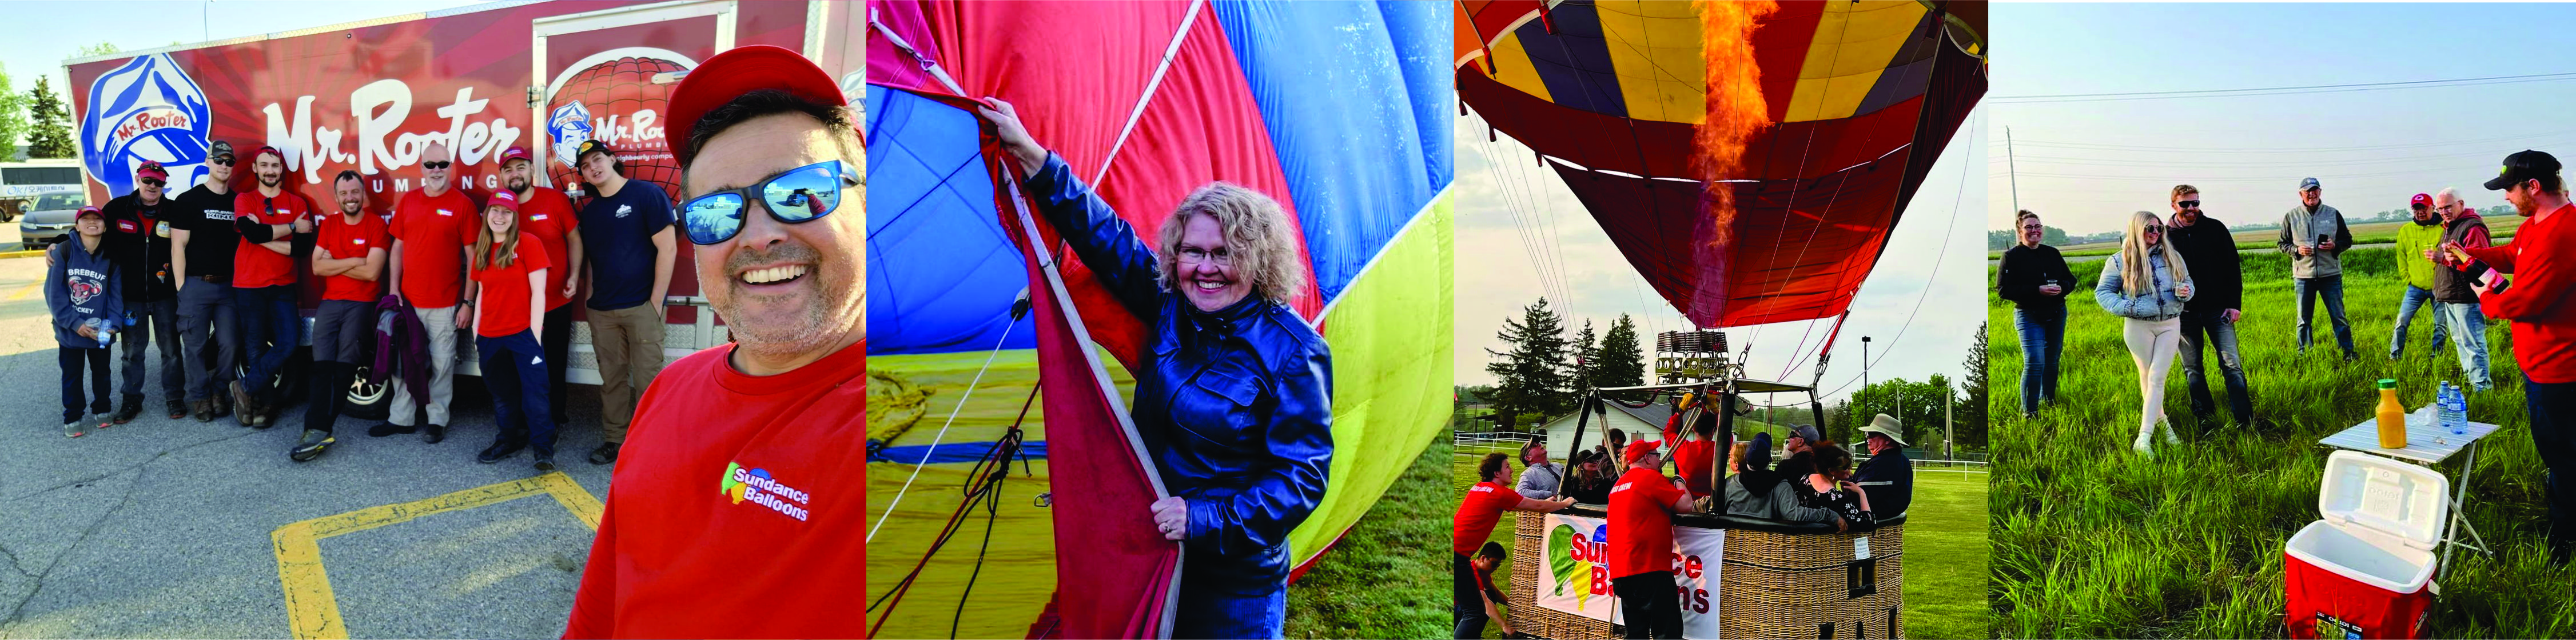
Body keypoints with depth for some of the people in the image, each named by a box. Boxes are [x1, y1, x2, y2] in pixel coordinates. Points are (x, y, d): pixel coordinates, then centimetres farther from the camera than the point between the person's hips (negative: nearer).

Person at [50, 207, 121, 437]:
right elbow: (54, 293, -11)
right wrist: (75, 323, -17)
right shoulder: (64, 252, -9)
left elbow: (115, 295, 1)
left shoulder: (110, 259, 0)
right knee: (72, 375, 8)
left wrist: (113, 323, -15)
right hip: (70, 330, -2)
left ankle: (101, 410, 32)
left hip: (100, 330, 2)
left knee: (101, 372, 15)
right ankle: (72, 419, 19)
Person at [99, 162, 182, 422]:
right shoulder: (117, 209, -1)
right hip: (131, 295, 0)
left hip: (165, 294, 0)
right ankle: (131, 400, 19)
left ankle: (173, 397, 19)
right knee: (132, 350, 9)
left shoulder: (174, 211, -2)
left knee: (171, 348, 7)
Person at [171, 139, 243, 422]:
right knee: (195, 346, 1)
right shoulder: (189, 200, 0)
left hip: (229, 285, 3)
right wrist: (181, 287, -7)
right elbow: (178, 246, -2)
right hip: (196, 285, -3)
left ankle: (219, 393, 16)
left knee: (230, 344, -1)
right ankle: (200, 398, 11)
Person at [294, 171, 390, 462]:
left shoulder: (377, 225, -2)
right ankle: (318, 431, -18)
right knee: (322, 366, -10)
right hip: (330, 303, 4)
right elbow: (317, 267, 4)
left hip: (362, 304, -4)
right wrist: (354, 262, -7)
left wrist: (334, 264, -3)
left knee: (344, 367, -14)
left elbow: (372, 272, -11)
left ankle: (318, 430, -15)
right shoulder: (329, 224, 14)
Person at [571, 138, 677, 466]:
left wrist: (655, 303, -11)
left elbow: (668, 248, -9)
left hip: (641, 307, -5)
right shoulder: (590, 211, 13)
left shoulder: (647, 194, -5)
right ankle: (614, 441, 19)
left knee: (648, 380, -4)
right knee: (611, 380, 10)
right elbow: (590, 259, 20)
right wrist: (590, 300, 8)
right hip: (602, 311, 6)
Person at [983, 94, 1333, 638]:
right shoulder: (1172, 308, 0)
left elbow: (1302, 478, -19)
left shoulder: (1293, 353, -17)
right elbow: (1103, 234, 7)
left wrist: (1206, 518, -25)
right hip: (1154, 557, 6)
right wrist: (1028, 153, 6)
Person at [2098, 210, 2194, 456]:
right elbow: (2102, 292, 0)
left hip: (2170, 324, 2)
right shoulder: (2120, 261, -4)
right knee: (2147, 377, 7)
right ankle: (2160, 420, 29)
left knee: (2157, 378, -7)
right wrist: (2126, 307, -17)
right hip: (2139, 326, -2)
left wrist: (2185, 291, -7)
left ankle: (2144, 438, -11)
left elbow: (2187, 280, 17)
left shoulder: (2172, 256, 5)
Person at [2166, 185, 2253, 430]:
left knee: (2232, 365, -6)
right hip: (2184, 313, 1)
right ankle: (2205, 421, 17)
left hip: (2218, 309, -1)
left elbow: (2233, 267, 5)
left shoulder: (2215, 229, 2)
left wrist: (2235, 304, -1)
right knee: (2192, 369, 7)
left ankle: (2245, 421, -5)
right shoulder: (2165, 235, 0)